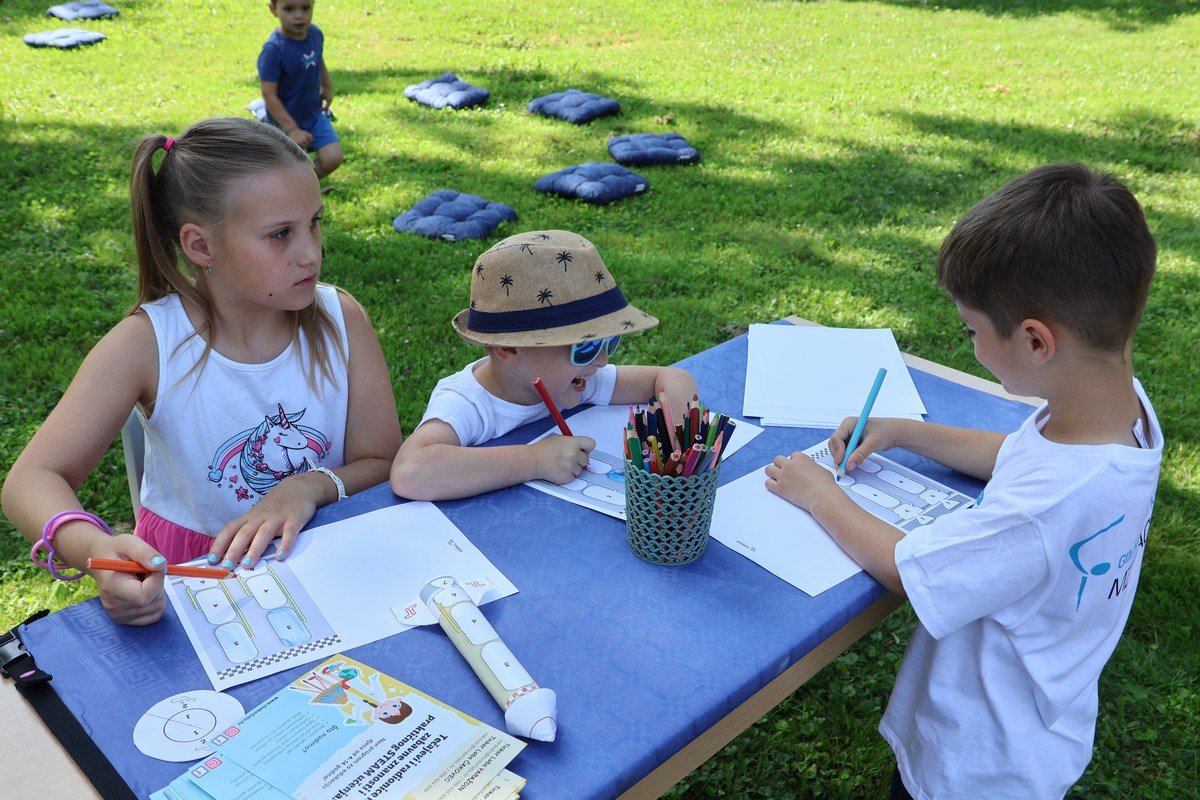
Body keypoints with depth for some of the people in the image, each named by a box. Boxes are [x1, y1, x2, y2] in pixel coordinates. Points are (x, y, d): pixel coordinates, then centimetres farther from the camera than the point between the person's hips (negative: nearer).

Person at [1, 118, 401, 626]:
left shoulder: (339, 319, -9)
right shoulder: (148, 344, -15)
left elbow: (384, 464, -5)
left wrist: (312, 486, -27)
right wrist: (93, 549, -38)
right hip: (192, 569, 1)